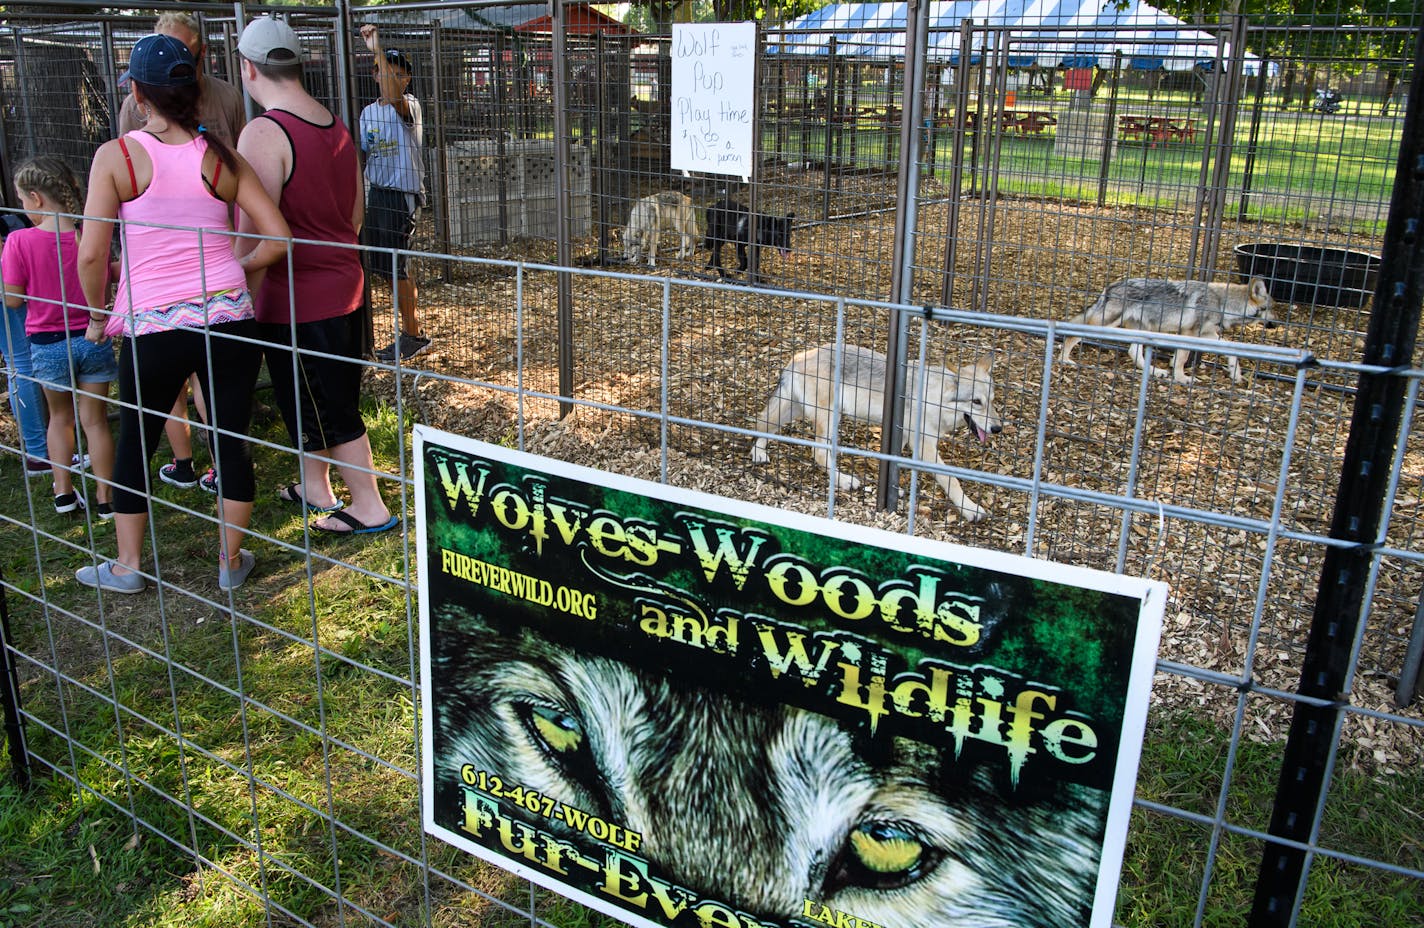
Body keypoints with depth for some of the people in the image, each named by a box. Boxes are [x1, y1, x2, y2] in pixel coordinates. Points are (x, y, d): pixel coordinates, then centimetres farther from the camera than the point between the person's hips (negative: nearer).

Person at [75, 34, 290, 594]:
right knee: (232, 441, 12)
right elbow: (277, 238, 0)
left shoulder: (116, 156, -4)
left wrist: (97, 315, 8)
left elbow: (91, 255, -8)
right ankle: (231, 562, 24)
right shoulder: (222, 158, 2)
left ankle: (126, 567, 30)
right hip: (229, 317, 2)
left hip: (152, 325, -1)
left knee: (135, 444, 17)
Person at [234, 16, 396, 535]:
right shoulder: (336, 127, 6)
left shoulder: (263, 135, -19)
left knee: (331, 411, 4)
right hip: (344, 288, 8)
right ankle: (315, 489, 37)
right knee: (311, 401, 22)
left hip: (296, 301, -8)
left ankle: (370, 509, 14)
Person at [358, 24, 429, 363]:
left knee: (396, 265, -7)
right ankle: (411, 331, 22)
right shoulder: (369, 112, 13)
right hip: (377, 192, 8)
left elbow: (394, 98, -34)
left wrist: (378, 49, -37)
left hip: (402, 193, -8)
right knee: (388, 266, 11)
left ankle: (412, 336, 4)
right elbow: (360, 152, 19)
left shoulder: (409, 105, -9)